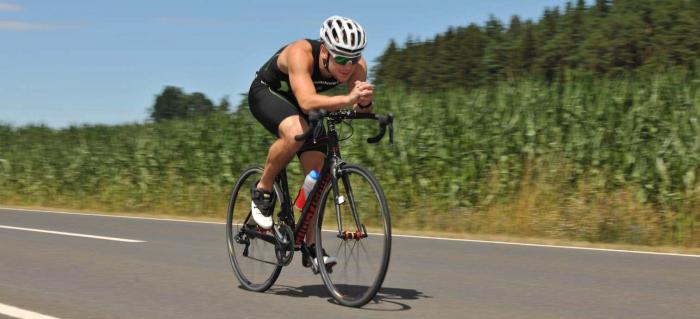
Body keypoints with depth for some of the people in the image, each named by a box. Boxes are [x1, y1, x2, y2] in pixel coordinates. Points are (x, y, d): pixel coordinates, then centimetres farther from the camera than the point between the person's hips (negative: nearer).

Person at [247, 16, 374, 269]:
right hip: (266, 93, -5)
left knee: (318, 171, -7)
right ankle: (262, 190, -13)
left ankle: (311, 247, 3)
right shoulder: (301, 53, -39)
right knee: (296, 131, -37)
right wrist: (348, 99, -68)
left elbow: (362, 110, -30)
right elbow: (307, 101, -54)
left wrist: (364, 102, -54)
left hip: (297, 105, 5)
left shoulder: (356, 65, -24)